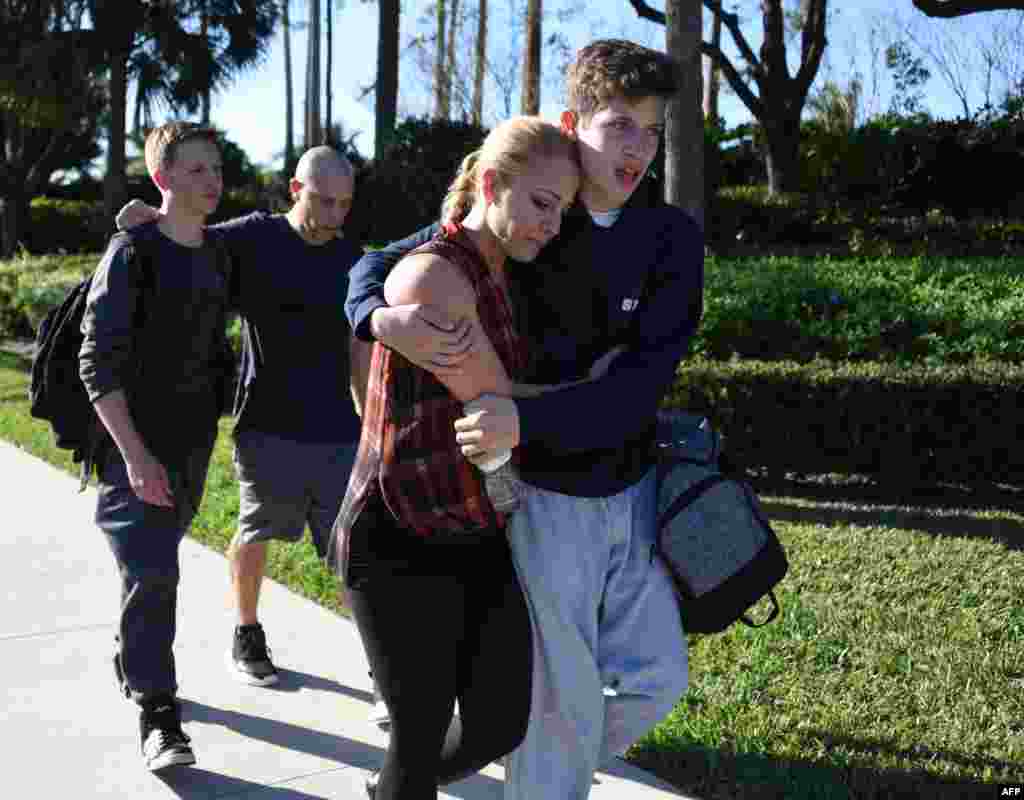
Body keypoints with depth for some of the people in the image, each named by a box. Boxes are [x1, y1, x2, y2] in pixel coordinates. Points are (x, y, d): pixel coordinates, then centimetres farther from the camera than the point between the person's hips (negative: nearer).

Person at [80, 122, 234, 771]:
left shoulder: (217, 254, 7)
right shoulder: (132, 252, -11)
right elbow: (99, 363, -14)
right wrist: (135, 454, -20)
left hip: (194, 442, 6)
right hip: (135, 442, -6)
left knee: (157, 561, 16)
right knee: (152, 569, -11)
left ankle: (133, 660, 39)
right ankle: (158, 713, 1)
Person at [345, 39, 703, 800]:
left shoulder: (673, 236, -7)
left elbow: (645, 379, -19)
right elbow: (373, 266, -2)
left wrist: (528, 419, -33)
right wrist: (388, 320, -26)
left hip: (634, 489, 3)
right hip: (547, 494, -3)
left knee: (654, 679, 12)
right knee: (563, 697, 3)